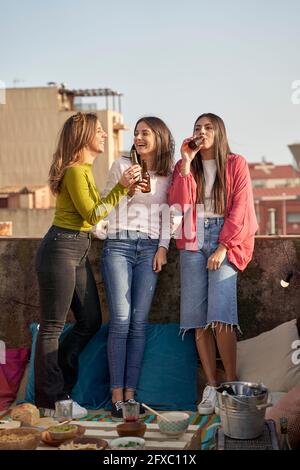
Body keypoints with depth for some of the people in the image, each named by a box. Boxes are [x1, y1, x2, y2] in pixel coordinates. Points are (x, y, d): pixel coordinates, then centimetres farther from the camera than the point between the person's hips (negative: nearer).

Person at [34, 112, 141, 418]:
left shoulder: (85, 170, 17)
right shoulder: (74, 171, -13)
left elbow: (92, 212, 18)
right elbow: (92, 215, -16)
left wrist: (126, 186, 15)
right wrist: (121, 187, -15)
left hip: (78, 250, 10)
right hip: (61, 248, -10)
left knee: (91, 321, 12)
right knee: (53, 326, -2)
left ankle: (56, 384, 23)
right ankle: (49, 401, 7)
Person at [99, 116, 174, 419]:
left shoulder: (168, 175, 12)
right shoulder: (122, 166, 8)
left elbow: (166, 213, 11)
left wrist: (163, 247, 3)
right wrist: (126, 187, -5)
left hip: (149, 249, 2)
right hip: (119, 245, -2)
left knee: (139, 322, -1)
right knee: (121, 321, -8)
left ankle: (130, 394, 4)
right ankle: (116, 397, -4)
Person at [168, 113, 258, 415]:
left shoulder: (236, 165, 7)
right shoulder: (185, 166, 15)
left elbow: (240, 208, -1)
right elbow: (178, 204, 0)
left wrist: (223, 247, -10)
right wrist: (186, 163, -5)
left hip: (224, 240, -3)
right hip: (192, 241, 3)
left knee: (220, 316, -16)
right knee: (198, 318, -3)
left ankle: (231, 385, -6)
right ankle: (211, 387, 2)